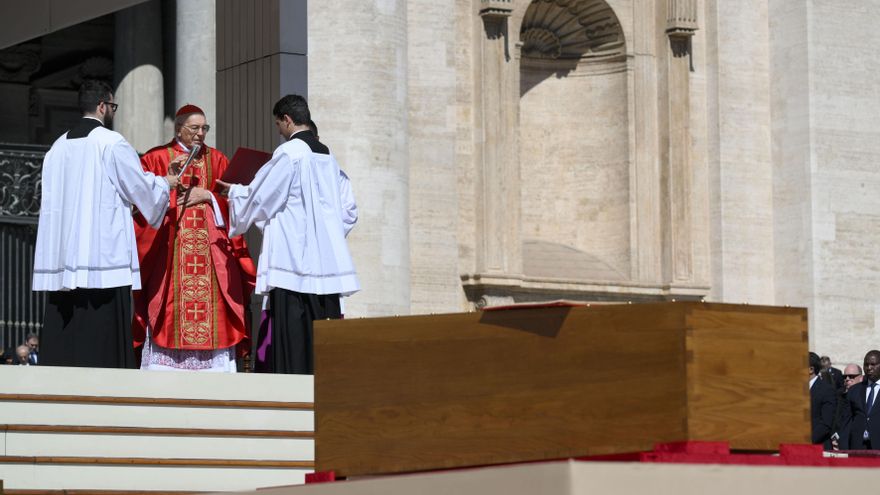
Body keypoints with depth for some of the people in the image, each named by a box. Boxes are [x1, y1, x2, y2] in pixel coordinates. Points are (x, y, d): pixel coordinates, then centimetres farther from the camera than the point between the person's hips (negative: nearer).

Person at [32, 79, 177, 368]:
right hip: (104, 255, -6)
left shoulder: (59, 147, 12)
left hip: (61, 254, 6)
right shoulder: (112, 143, -6)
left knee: (63, 341, 5)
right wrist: (166, 183, 20)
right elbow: (142, 188, -1)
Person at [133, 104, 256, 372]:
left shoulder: (216, 160, 15)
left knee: (212, 310, -4)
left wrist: (207, 195, -7)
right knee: (172, 308, -8)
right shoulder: (156, 158, 7)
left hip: (211, 247, 3)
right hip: (170, 248, -3)